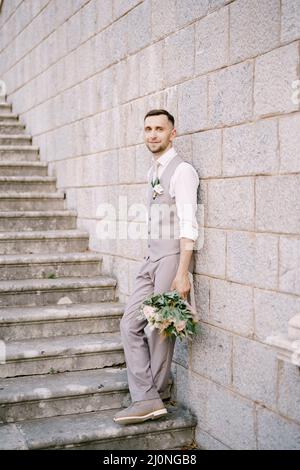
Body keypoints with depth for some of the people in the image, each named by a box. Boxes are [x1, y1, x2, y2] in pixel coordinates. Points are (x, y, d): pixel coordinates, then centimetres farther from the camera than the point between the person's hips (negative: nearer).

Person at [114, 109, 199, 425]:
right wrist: (152, 259, 16)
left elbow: (188, 226, -16)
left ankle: (153, 397, 14)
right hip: (151, 257, 8)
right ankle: (145, 400, 2)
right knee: (130, 324, 1)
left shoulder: (181, 171, -9)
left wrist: (182, 274, -22)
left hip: (172, 257, -8)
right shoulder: (153, 172, 17)